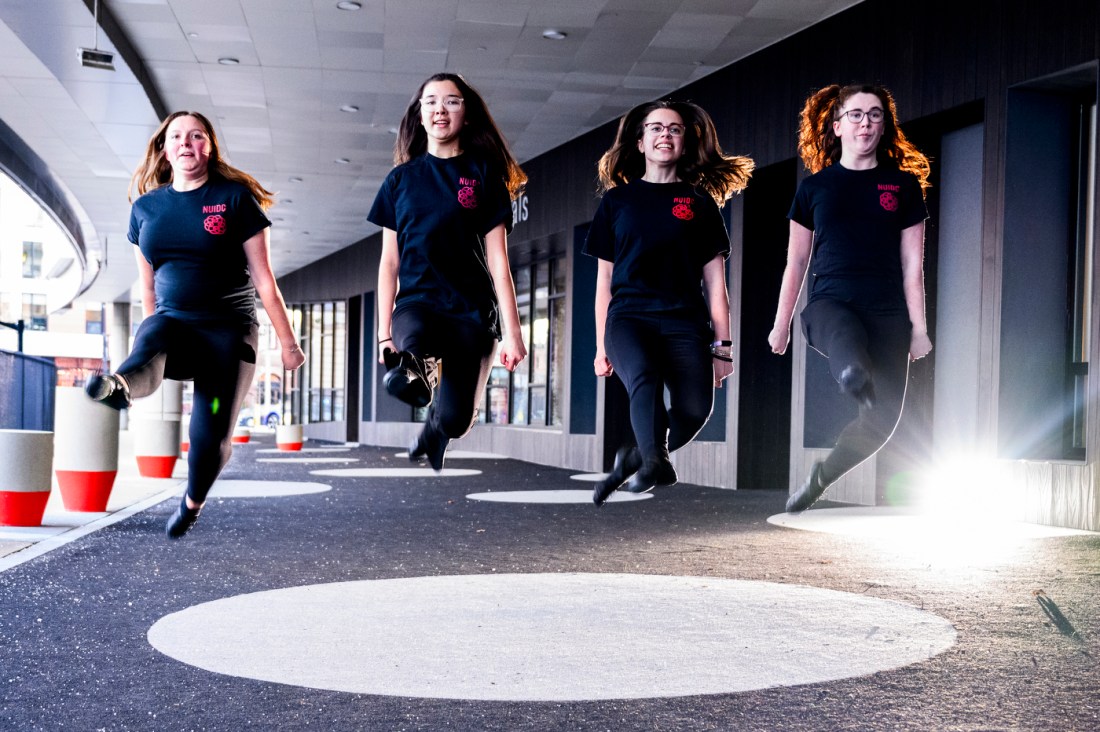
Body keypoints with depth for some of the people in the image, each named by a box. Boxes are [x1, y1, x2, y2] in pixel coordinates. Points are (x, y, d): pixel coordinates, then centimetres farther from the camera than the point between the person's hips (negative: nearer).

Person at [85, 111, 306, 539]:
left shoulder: (235, 197, -2)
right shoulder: (145, 206, 9)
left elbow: (263, 278, -2)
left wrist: (288, 342, 0)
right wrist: (152, 332, 24)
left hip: (228, 330, -2)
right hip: (172, 322, 3)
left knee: (211, 438, -10)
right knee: (147, 352, -35)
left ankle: (192, 502, 19)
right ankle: (118, 386, -70)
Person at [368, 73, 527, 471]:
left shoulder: (484, 174, 7)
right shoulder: (402, 178, 12)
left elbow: (497, 260, 3)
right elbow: (390, 261, 12)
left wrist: (513, 330, -4)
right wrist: (384, 333, 6)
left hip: (471, 309, 1)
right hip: (416, 303, -1)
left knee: (455, 419, -8)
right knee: (416, 343, -40)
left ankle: (431, 431, 25)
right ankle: (418, 369, -9)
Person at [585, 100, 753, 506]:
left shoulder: (700, 202, 16)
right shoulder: (617, 200, 16)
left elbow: (715, 282, 12)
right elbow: (605, 280, 17)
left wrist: (722, 346, 5)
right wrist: (601, 346, 12)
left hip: (684, 320, 0)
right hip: (629, 315, 0)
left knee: (695, 409, -19)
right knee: (644, 380, -32)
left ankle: (633, 460, 1)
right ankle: (656, 463, -39)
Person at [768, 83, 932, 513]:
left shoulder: (904, 184, 10)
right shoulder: (815, 187, 10)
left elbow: (912, 264, 7)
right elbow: (796, 262, 13)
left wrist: (919, 328, 1)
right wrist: (781, 323, 11)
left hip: (888, 315, 0)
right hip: (830, 303, 1)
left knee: (882, 420, -3)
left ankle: (819, 478, 13)